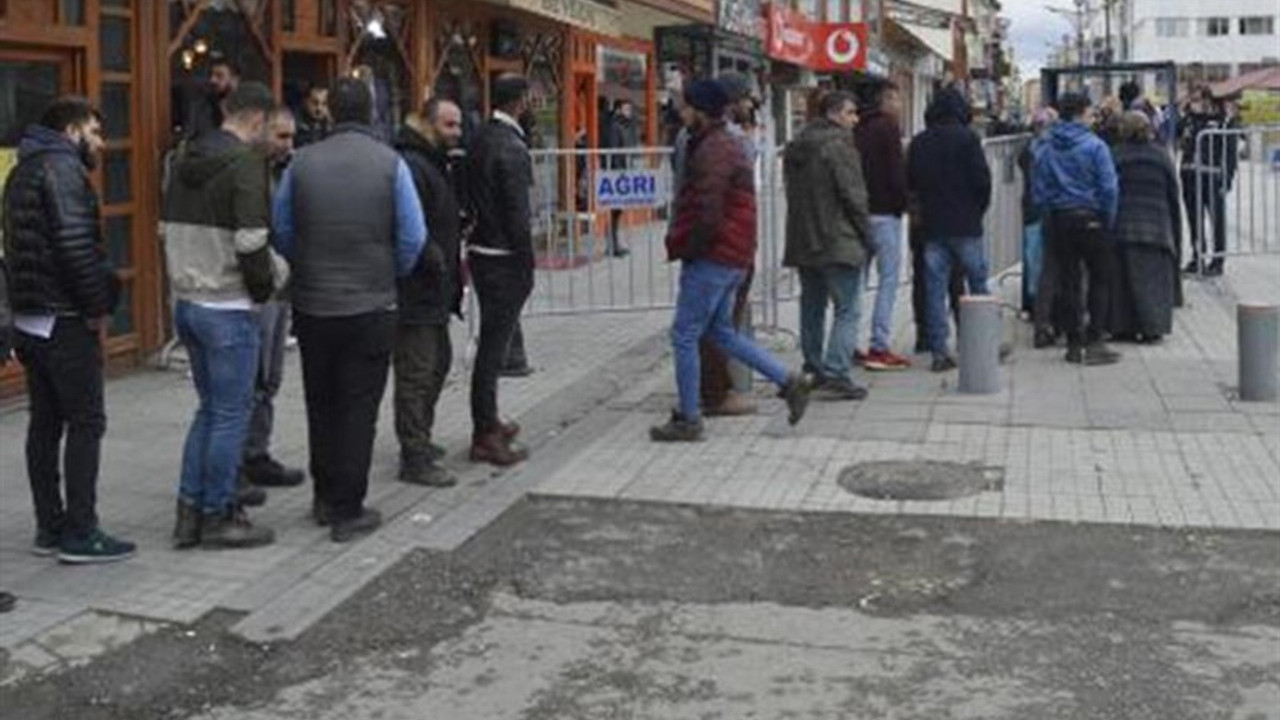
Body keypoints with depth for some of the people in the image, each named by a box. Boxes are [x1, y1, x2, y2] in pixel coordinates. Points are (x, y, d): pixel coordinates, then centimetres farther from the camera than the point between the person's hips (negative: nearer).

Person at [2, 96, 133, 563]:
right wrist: (99, 305, -13)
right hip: (65, 320, -9)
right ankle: (80, 533, -3)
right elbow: (76, 245, -23)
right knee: (85, 423, -4)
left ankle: (50, 527, 18)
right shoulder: (63, 169, -12)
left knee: (45, 423, 12)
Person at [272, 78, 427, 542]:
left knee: (320, 405, 17)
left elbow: (281, 232, 3)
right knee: (358, 409, 4)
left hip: (312, 306, 3)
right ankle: (347, 511, 7)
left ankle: (325, 498, 29)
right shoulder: (390, 164, -8)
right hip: (371, 307, -2)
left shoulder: (303, 162, -3)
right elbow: (413, 238, -6)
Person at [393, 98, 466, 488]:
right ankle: (414, 458, 0)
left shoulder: (436, 163, 17)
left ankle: (419, 438, 35)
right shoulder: (410, 166, -19)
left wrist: (451, 269, 19)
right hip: (414, 292, -11)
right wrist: (435, 261, -18)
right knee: (416, 373, -6)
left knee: (438, 362, 21)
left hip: (435, 291, 11)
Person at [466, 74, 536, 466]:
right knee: (493, 346, -3)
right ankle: (486, 437, 3)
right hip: (504, 259, -9)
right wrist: (528, 267, -11)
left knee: (491, 342, 19)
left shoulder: (481, 140, 8)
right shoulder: (512, 149, -18)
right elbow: (517, 215, -19)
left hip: (481, 253, 9)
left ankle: (488, 423, 30)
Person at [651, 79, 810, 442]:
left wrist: (684, 248, -12)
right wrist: (682, 242, 15)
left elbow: (708, 212, -25)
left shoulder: (712, 150, -18)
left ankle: (688, 420, 7)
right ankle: (788, 381, 15)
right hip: (733, 256, 10)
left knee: (685, 335, -1)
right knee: (721, 331, 19)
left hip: (712, 258, -10)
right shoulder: (729, 144, 16)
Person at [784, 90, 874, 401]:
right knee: (848, 309, -6)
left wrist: (806, 230, 19)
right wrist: (868, 235, -6)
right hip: (839, 242, -8)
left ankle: (814, 369, 22)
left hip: (803, 243, 8)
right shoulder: (839, 146, -12)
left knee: (812, 306, 16)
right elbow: (853, 196, -14)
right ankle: (836, 375, -13)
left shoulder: (795, 148, 13)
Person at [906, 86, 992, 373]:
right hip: (965, 225, -3)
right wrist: (979, 208, 6)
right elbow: (982, 179, -9)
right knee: (978, 283, 7)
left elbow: (910, 183, 9)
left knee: (935, 288, 4)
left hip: (932, 225, 3)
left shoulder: (919, 143, 6)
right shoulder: (966, 138, -7)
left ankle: (939, 351, 1)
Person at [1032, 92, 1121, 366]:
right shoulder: (1095, 146, -10)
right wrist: (1107, 219, -2)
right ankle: (1094, 342, 1)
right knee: (1100, 279, 6)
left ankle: (1074, 344, 11)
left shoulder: (1045, 150, 2)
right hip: (1090, 219, -4)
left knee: (1068, 282, 9)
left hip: (1059, 220, 4)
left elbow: (1039, 191, 2)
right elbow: (1109, 187, -12)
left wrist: (1051, 214, 11)